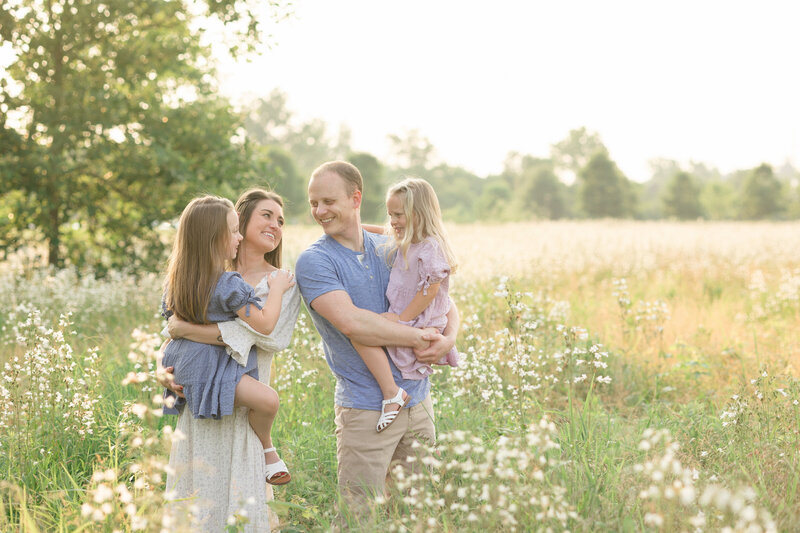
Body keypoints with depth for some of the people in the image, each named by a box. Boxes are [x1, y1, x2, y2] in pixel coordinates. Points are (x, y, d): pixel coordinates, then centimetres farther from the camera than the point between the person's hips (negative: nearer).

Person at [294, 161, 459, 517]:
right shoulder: (314, 261, -9)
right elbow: (351, 322, -23)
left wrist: (449, 338, -8)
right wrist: (417, 338, -17)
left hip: (417, 400, 5)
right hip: (366, 409, -5)